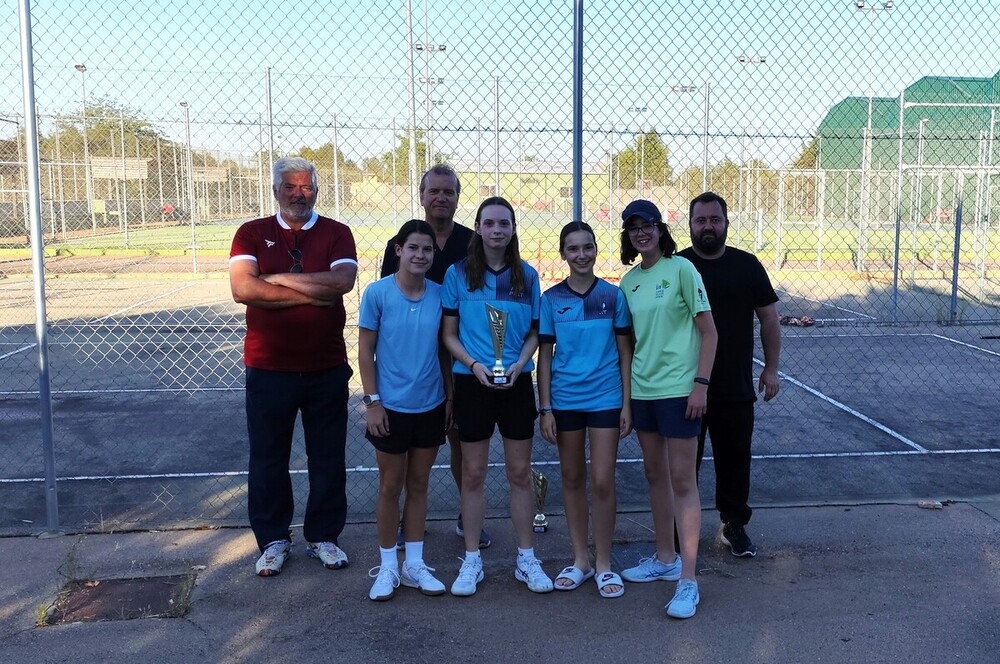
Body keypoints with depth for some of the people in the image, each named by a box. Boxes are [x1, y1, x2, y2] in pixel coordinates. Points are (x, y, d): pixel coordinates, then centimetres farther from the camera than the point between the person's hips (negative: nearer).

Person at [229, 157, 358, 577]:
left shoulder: (336, 234, 2)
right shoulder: (252, 234, 2)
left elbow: (342, 281, -17)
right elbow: (242, 289, -15)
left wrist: (278, 279, -14)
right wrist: (312, 294, -14)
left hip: (327, 368, 1)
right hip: (268, 368, 0)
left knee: (328, 458, 11)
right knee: (268, 459, 10)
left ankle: (323, 536, 27)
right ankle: (273, 540, 27)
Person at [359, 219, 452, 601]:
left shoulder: (439, 294, -2)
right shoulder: (377, 293, -10)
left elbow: (444, 349, 6)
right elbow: (365, 351, -7)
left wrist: (450, 397, 5)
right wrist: (372, 401, -10)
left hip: (431, 406, 3)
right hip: (391, 407, -3)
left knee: (419, 485, 13)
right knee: (390, 487, 9)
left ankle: (414, 565, 26)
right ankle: (387, 567, 23)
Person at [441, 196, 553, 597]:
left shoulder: (527, 276, 4)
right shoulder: (458, 274, -1)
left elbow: (534, 332, 7)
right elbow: (449, 334, 0)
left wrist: (519, 363, -11)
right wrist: (475, 364, -15)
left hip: (517, 383, 2)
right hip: (472, 382, -1)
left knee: (520, 472, 8)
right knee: (473, 474, 6)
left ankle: (526, 559, 20)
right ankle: (472, 560, 19)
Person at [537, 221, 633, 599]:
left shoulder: (613, 295, 0)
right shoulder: (551, 299, 1)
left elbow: (625, 352, 3)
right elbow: (544, 356, 3)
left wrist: (627, 404, -1)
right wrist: (545, 408, -1)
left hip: (605, 397, -1)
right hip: (564, 398, 1)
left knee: (602, 482, -2)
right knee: (572, 479, 11)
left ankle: (604, 564, 14)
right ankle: (580, 560, 25)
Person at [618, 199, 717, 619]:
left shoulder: (681, 269, -8)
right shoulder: (629, 281, 9)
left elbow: (708, 332, -9)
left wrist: (700, 383, -15)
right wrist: (626, 386, 11)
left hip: (678, 389, -6)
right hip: (641, 390, 7)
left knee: (682, 481, -4)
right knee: (655, 475, 15)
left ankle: (688, 580, 2)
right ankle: (665, 559, 30)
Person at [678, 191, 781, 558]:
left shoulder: (747, 265, 3)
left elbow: (768, 318, 9)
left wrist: (771, 367, 5)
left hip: (736, 389, 1)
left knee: (735, 458, 12)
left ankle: (734, 524, 28)